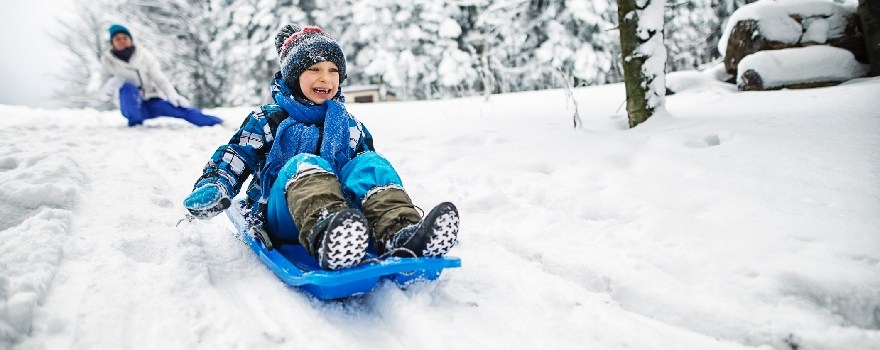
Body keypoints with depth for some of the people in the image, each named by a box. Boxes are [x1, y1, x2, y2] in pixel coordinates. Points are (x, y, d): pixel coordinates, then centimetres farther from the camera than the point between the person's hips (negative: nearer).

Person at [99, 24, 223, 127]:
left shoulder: (143, 55, -6)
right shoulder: (108, 60, -5)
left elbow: (160, 79, -8)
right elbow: (106, 89, 1)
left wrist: (173, 96, -23)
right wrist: (111, 85, -24)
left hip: (153, 101, 0)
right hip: (132, 106, 0)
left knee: (182, 109, -21)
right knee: (128, 86, -31)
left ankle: (220, 124, -26)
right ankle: (135, 123, -34)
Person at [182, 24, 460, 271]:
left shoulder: (350, 126, 24)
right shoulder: (268, 120, 16)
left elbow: (371, 172, 26)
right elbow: (232, 160, 12)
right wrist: (212, 188, -8)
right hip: (282, 217, -2)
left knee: (370, 163, -23)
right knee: (304, 163, -34)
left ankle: (399, 234, -52)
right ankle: (324, 234, -68)